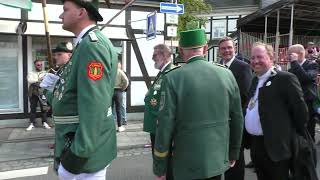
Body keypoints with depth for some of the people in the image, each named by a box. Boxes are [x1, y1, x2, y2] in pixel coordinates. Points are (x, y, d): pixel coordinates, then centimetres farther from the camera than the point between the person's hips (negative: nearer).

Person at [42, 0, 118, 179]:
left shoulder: (92, 44, -20)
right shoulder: (86, 43, 12)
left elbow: (94, 103, -27)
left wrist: (80, 151, -25)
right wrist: (54, 87, 12)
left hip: (84, 145, -9)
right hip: (76, 136, 9)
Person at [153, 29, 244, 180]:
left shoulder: (172, 79, -14)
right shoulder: (227, 74, -3)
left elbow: (165, 127, -14)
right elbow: (237, 119, 4)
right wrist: (233, 154, 17)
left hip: (188, 164, -3)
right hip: (218, 160, 4)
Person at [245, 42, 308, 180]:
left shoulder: (285, 79, -12)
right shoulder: (255, 80, 13)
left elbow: (300, 110, -12)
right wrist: (248, 139, 12)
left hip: (275, 146, -7)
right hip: (255, 144, 7)